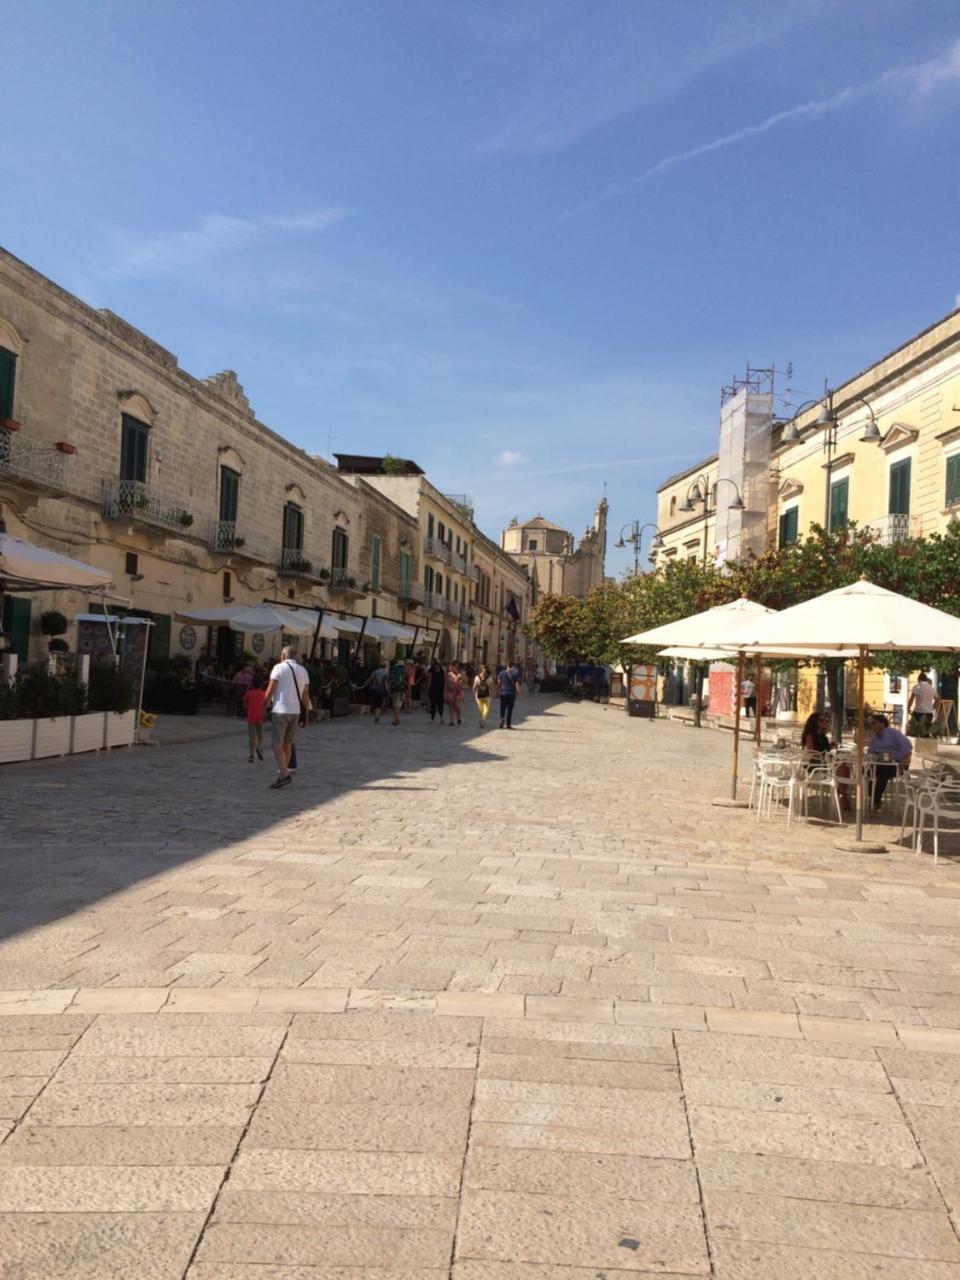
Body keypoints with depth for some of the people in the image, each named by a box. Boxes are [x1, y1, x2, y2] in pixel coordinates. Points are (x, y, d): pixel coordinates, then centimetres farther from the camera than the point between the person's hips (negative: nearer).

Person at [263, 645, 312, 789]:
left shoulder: (279, 667, -3)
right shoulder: (303, 671, 12)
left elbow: (270, 690, -9)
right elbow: (306, 695, 9)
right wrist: (306, 714, 12)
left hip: (280, 710, -5)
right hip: (295, 711, 6)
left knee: (277, 744, -5)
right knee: (287, 744, 14)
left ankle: (284, 774, -16)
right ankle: (283, 771, 19)